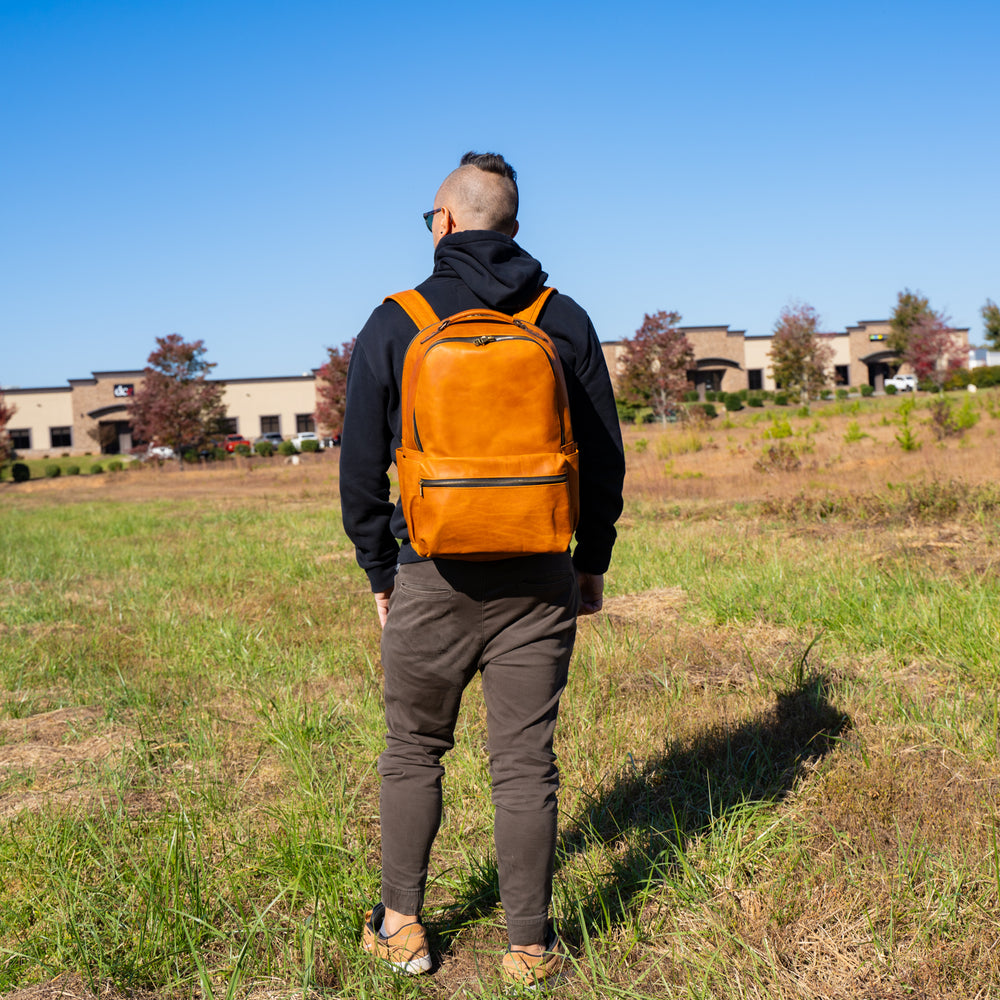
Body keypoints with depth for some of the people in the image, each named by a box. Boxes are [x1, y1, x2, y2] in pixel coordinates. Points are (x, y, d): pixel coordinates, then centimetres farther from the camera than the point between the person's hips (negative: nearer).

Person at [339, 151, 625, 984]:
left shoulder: (394, 326, -2)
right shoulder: (565, 322, 3)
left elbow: (361, 469, 0)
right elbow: (604, 456, 6)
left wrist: (380, 574, 10)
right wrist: (593, 561, 15)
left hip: (433, 579, -1)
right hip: (537, 579, 1)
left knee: (414, 752, 16)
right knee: (525, 764, 8)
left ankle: (401, 926, 25)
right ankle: (531, 945, 17)